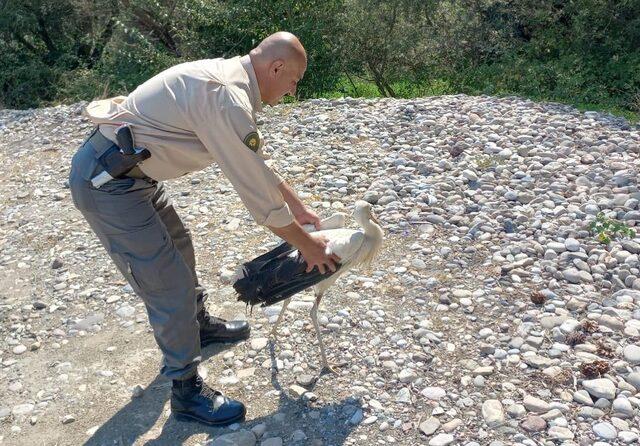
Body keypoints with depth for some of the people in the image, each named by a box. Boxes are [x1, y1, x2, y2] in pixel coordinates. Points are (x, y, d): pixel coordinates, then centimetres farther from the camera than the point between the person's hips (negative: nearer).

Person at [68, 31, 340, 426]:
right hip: (106, 183, -11)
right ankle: (188, 392, 15)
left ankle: (199, 325, 50)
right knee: (171, 286, -4)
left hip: (130, 169, 11)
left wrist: (298, 206, 21)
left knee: (178, 247, 25)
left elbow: (258, 164, 18)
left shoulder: (229, 78, 7)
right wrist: (307, 245, -9)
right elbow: (259, 192, -22)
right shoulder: (227, 98, -25)